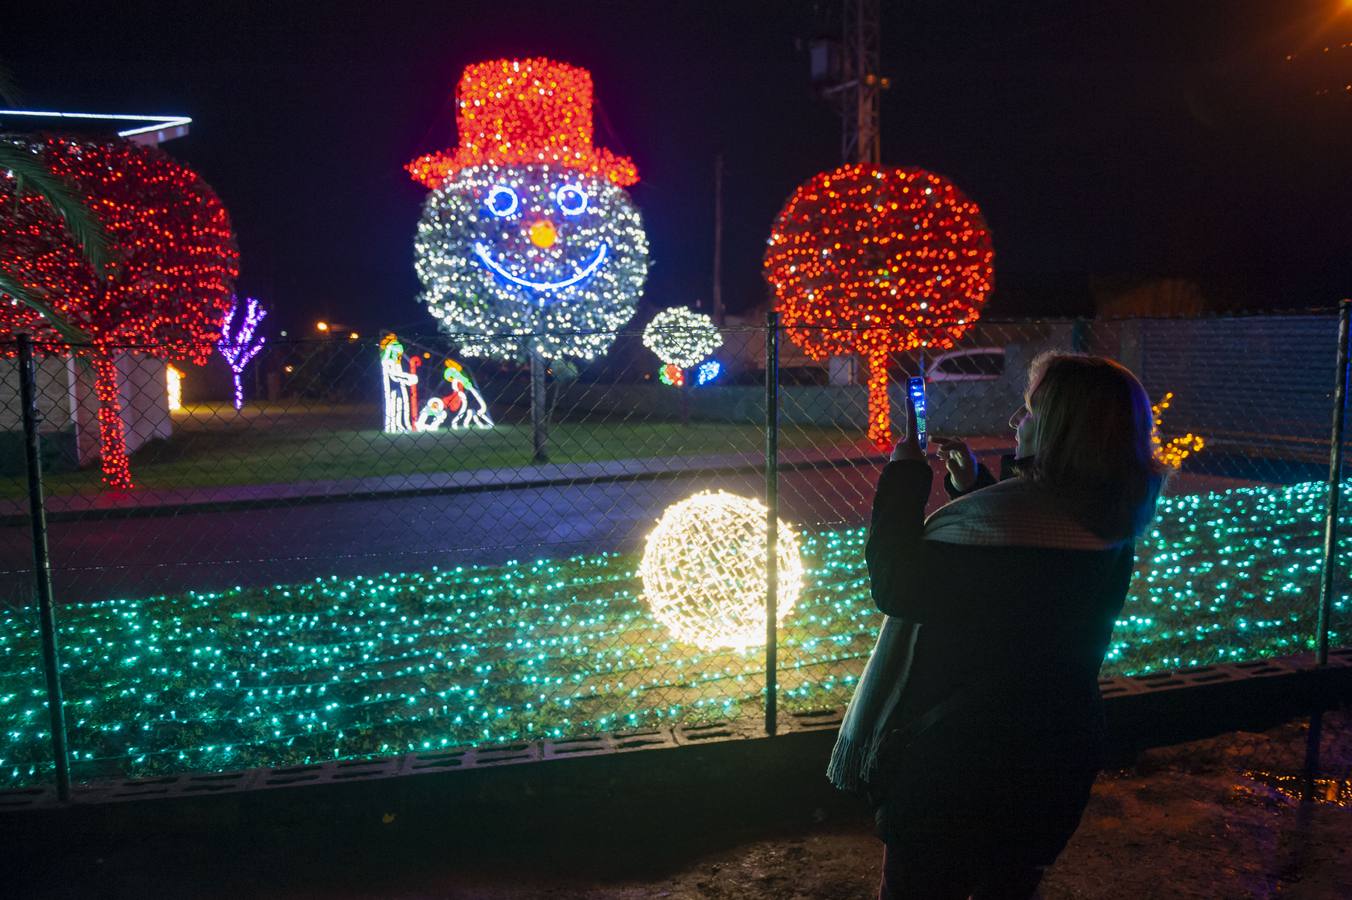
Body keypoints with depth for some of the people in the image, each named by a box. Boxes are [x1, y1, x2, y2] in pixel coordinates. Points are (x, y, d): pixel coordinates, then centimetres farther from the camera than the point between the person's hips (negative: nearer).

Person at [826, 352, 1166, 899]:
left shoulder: (1006, 513, -30)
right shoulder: (1106, 525, 0)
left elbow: (895, 586, -23)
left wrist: (905, 473, -14)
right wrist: (973, 486, 10)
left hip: (962, 765, -8)